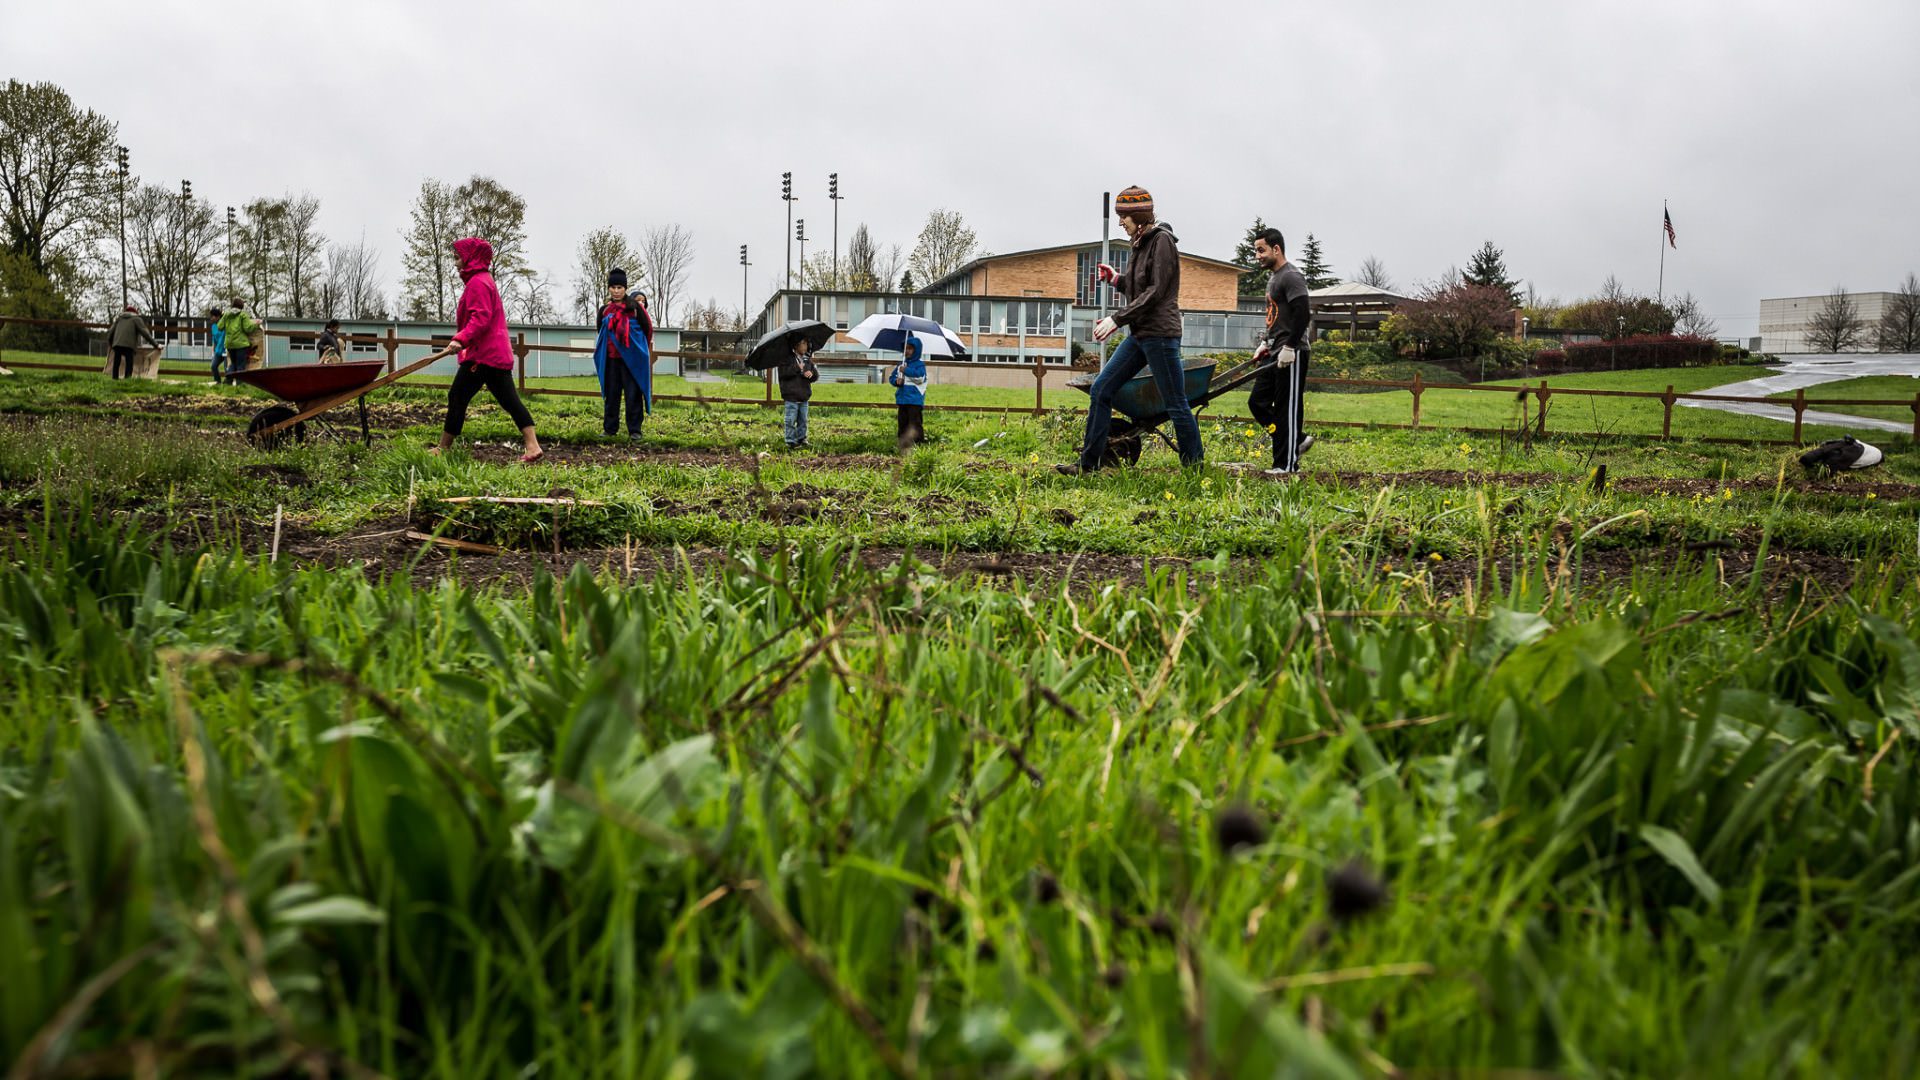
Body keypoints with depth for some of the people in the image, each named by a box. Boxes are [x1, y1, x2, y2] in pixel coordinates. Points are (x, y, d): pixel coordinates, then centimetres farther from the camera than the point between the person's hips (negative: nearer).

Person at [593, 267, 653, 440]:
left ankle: (635, 430, 1)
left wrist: (637, 347, 14)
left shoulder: (635, 307, -4)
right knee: (611, 394, 8)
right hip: (611, 359, 4)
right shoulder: (604, 310, 8)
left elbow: (648, 328, 3)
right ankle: (610, 429, 15)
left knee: (633, 395, -4)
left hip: (631, 359, -4)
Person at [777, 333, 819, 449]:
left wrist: (812, 373, -12)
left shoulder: (808, 360, 12)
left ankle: (801, 438, 24)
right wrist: (797, 368, -22)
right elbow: (783, 372, -17)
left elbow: (816, 373, 11)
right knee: (791, 420, -4)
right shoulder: (787, 358, -6)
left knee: (803, 419, 13)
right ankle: (790, 441, 0)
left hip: (804, 396, 6)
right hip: (791, 396, -6)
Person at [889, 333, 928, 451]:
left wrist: (906, 370, -16)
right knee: (903, 423, 9)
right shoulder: (900, 365, 16)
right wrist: (897, 381, -7)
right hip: (902, 399, 6)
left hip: (915, 400, -6)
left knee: (915, 423, -9)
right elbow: (891, 377, 15)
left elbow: (920, 376, -17)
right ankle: (902, 445, 15)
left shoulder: (920, 364, -1)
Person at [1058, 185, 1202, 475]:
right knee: (1101, 388, 5)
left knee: (1176, 405, -3)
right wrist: (1117, 279, 7)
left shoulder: (1162, 240, -11)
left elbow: (1156, 292, -18)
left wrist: (1117, 319, -20)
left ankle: (1196, 469, 7)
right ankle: (1087, 463, 9)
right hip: (1139, 334, 9)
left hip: (1161, 334, -9)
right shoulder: (1143, 243, 16)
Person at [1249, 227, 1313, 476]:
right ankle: (1298, 440, 19)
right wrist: (1265, 343, 21)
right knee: (1257, 402, 9)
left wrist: (1289, 348, -23)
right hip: (1276, 354, 10)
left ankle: (1287, 465, -2)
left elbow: (1303, 314, -21)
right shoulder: (1273, 277, 19)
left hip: (1291, 355, -10)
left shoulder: (1291, 276, -12)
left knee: (1287, 408, -6)